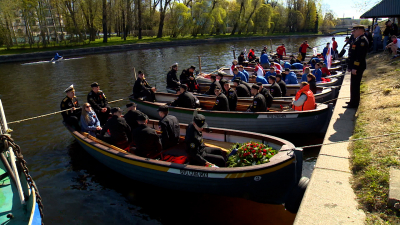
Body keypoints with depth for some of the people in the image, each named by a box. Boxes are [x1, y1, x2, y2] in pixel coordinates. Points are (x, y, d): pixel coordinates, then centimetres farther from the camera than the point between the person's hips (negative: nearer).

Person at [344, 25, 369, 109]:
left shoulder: (362, 40, -16)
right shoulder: (357, 40, 17)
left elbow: (360, 55, -23)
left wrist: (355, 68, -25)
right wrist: (350, 66, 20)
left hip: (357, 67, -11)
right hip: (355, 67, 11)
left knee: (355, 85, -6)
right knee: (354, 85, 17)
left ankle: (354, 103, 0)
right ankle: (353, 101, 28)